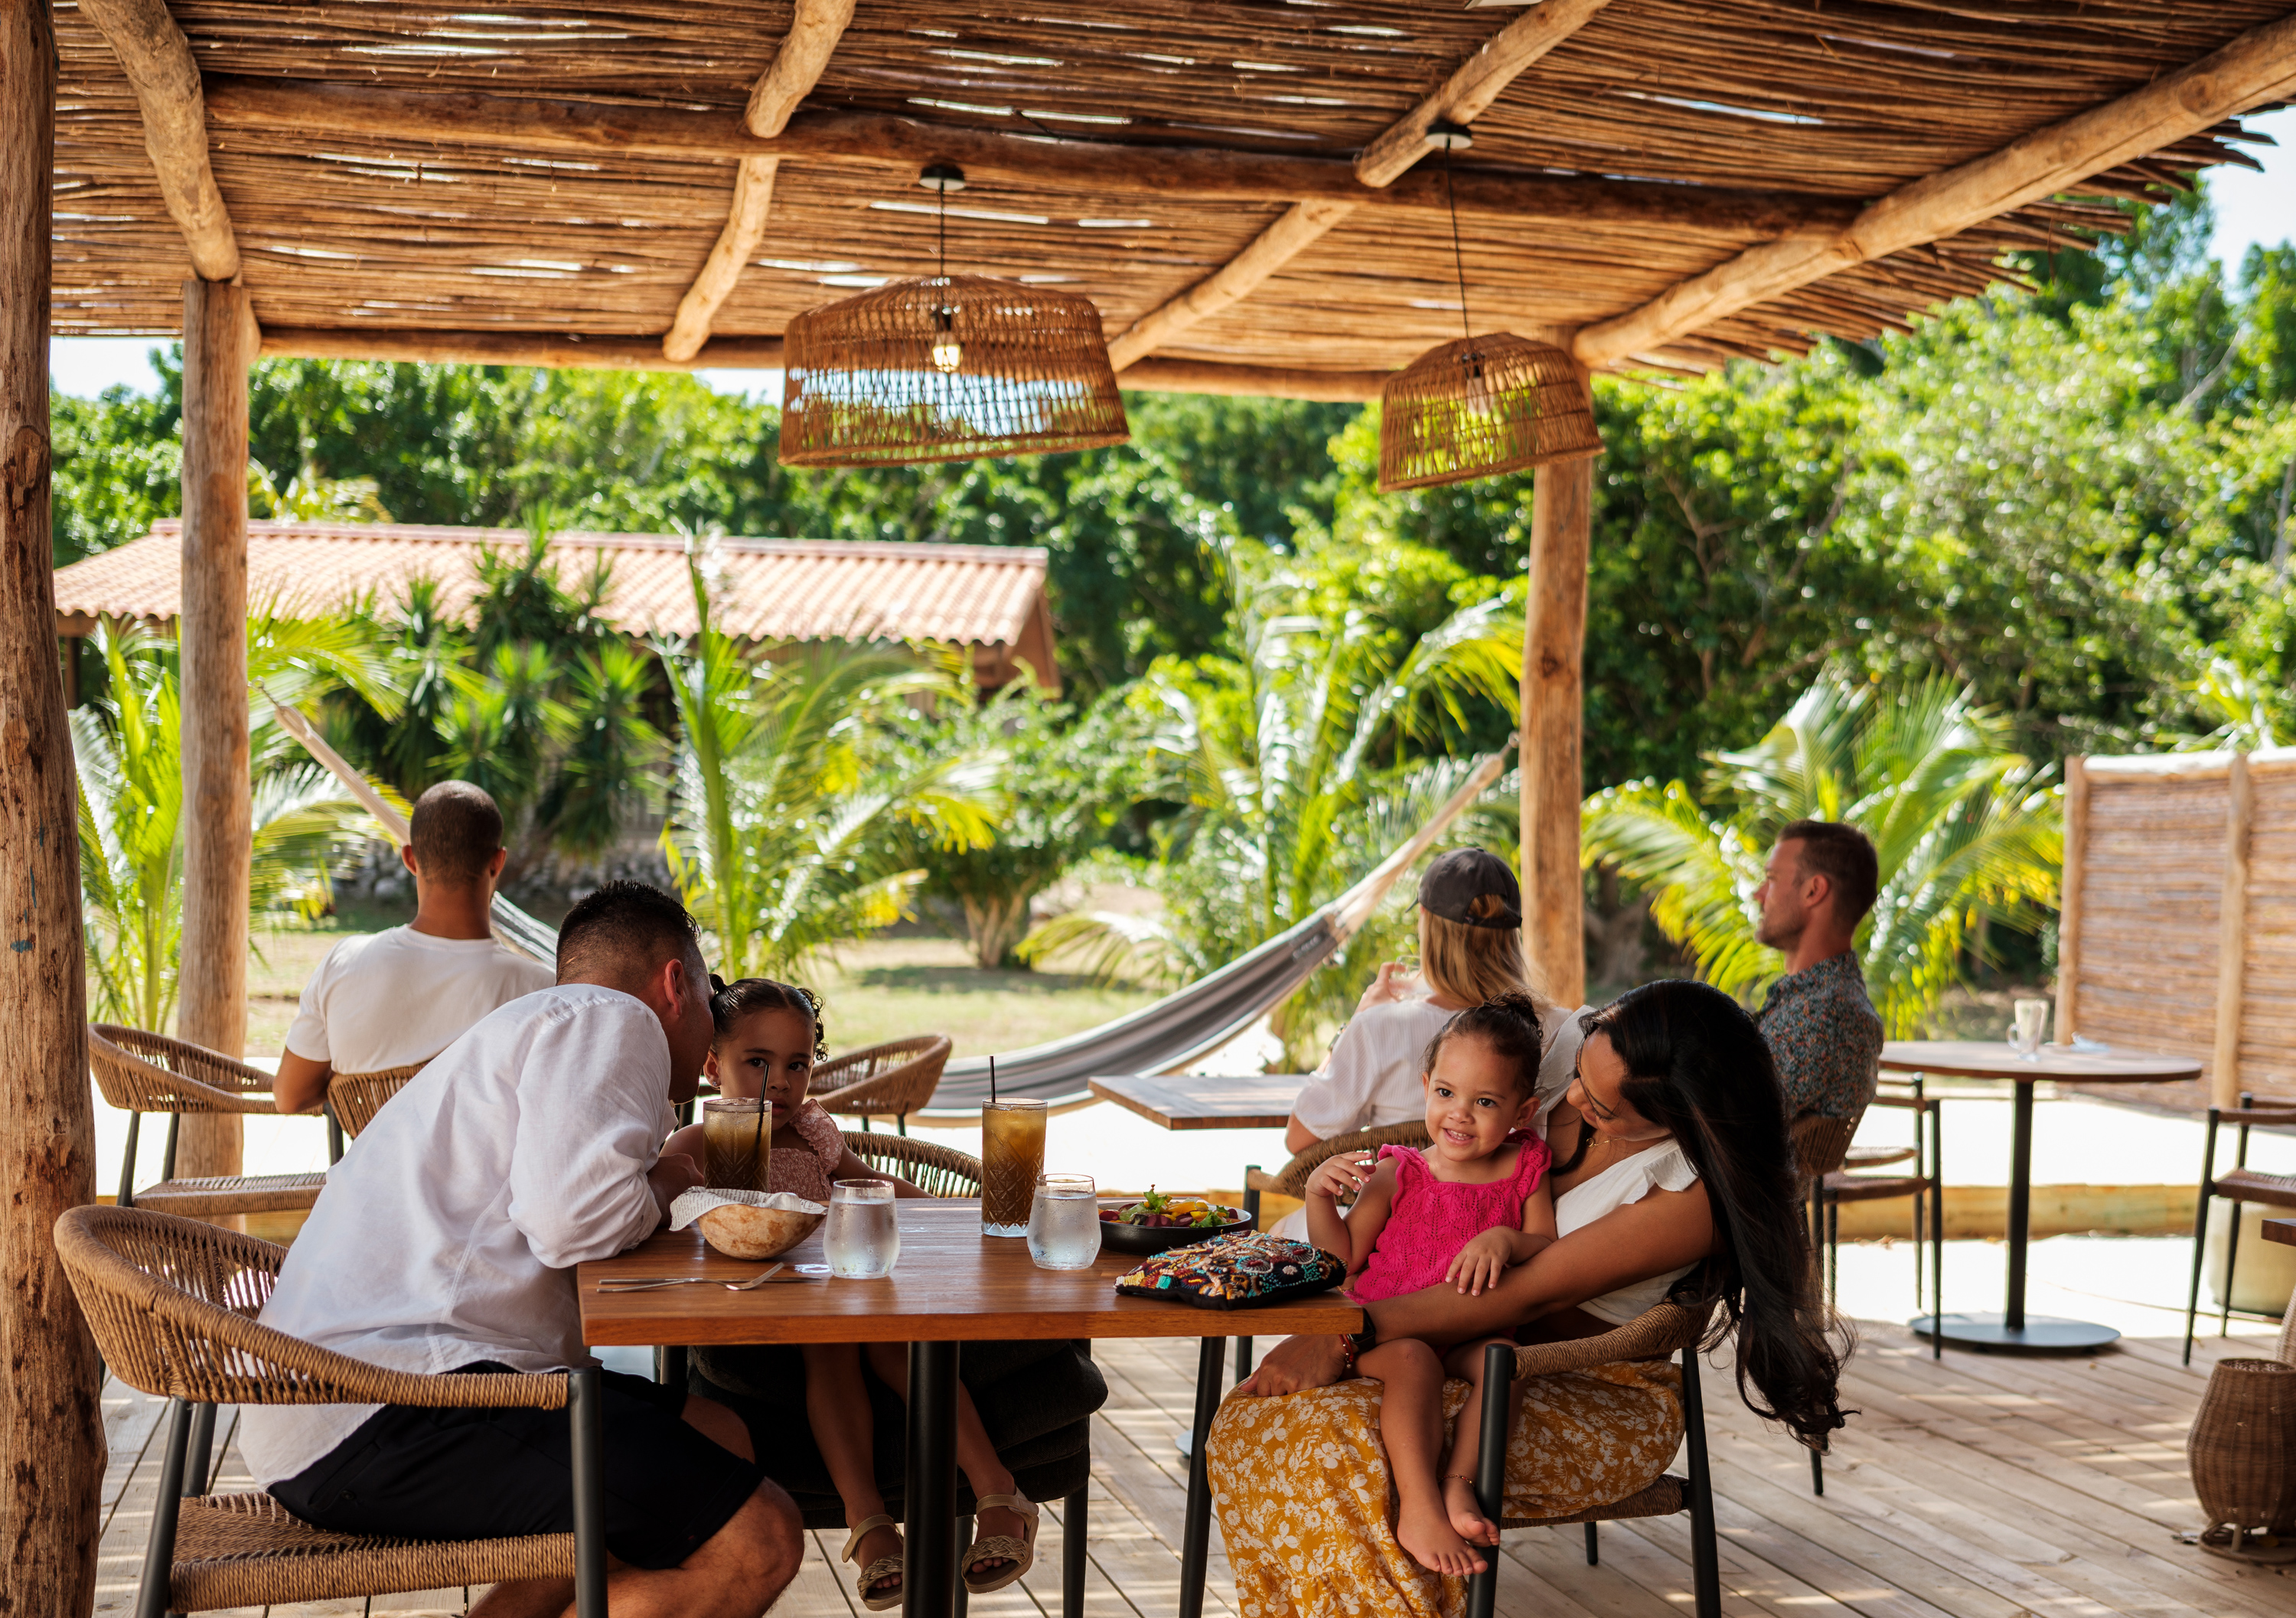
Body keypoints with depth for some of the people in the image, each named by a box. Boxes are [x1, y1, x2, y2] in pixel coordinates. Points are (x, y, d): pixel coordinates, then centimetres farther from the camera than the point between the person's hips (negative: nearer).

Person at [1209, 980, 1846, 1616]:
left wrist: (1350, 1334, -28)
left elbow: (1525, 1295, -25)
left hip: (1602, 1405, -8)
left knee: (1345, 1444, -32)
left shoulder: (1692, 1197, -23)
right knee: (1255, 1416, -15)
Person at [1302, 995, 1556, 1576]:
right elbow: (1342, 1258, 3)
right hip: (1387, 1328, -2)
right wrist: (1319, 1196, -13)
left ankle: (1458, 1481, -31)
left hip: (1470, 1333, 2)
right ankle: (1418, 1507, -38)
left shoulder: (1523, 1171, 8)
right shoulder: (1397, 1176, 3)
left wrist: (1507, 1241, -19)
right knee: (1412, 1359, -35)